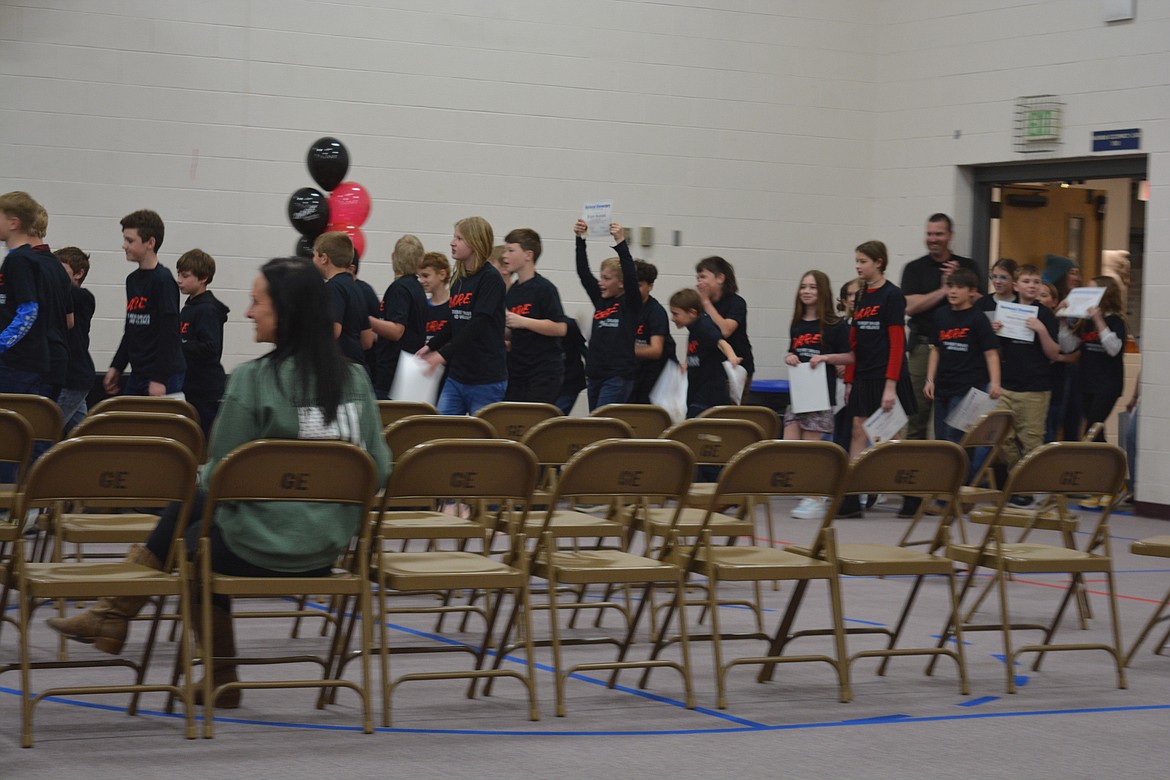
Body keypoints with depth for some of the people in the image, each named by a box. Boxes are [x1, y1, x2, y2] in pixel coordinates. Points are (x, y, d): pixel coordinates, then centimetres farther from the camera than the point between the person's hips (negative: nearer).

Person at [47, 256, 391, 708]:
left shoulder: (253, 380, -16)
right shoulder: (355, 379, 0)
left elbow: (217, 479, -11)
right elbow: (378, 469, 4)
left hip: (261, 550, -6)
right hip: (329, 549, 6)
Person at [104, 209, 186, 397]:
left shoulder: (163, 280, -12)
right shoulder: (132, 280, 14)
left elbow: (169, 334, -16)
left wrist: (159, 378, -19)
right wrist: (116, 367, 20)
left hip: (164, 376, -9)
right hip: (138, 374, 9)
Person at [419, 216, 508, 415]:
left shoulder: (491, 279, -10)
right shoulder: (459, 280, 12)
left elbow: (477, 325, -19)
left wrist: (443, 355, -24)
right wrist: (430, 347, 16)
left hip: (487, 381, -7)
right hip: (457, 376, 7)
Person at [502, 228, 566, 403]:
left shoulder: (544, 288, -9)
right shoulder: (511, 291, 15)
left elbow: (560, 328, -18)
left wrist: (522, 321, -21)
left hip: (543, 373, -8)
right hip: (516, 372, 8)